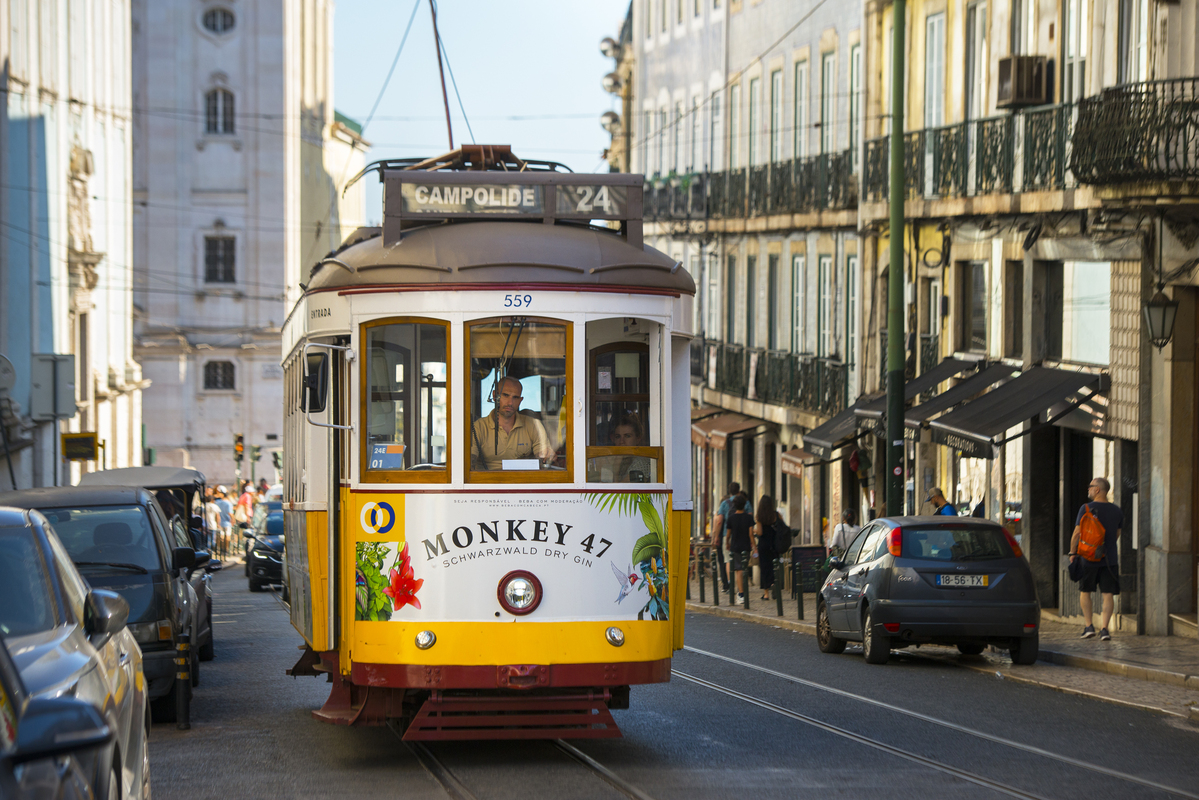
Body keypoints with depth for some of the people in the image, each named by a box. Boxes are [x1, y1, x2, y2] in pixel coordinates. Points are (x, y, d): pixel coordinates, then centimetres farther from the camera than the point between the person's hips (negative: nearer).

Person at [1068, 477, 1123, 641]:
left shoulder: (1086, 508, -9)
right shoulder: (1116, 511, 4)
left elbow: (1077, 533, -9)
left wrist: (1073, 552, 4)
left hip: (1089, 558, -2)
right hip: (1110, 558, 2)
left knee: (1085, 591, 15)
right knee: (1108, 594, 2)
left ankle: (1089, 626, 10)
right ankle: (1104, 628, -8)